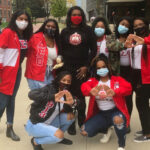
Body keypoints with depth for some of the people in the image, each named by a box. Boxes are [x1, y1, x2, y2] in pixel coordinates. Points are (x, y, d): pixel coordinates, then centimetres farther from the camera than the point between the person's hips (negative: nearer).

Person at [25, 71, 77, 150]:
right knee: (59, 135, -26)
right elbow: (31, 94, -35)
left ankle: (58, 137, 19)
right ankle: (36, 141, -1)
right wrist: (53, 97, -47)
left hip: (48, 123, 7)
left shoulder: (66, 94, 1)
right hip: (34, 124, -7)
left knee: (71, 116, -1)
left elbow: (67, 110, -2)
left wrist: (70, 103, -25)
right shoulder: (50, 88, -20)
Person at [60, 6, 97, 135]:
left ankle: (82, 122, 14)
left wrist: (86, 66, -5)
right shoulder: (65, 32, 11)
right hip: (67, 68, 1)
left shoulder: (88, 30, 5)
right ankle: (70, 124, 12)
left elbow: (93, 49, 2)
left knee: (81, 96, -2)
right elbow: (61, 50, 11)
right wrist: (61, 63, -2)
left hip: (82, 69, -1)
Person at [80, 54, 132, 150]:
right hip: (101, 114, 4)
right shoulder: (93, 81, 3)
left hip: (116, 111, -4)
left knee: (117, 120, -41)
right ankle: (106, 129, 22)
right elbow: (84, 86, -18)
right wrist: (91, 91, -43)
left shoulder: (117, 79, -4)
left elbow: (128, 88, -22)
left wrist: (115, 92, -42)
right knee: (84, 131, -10)